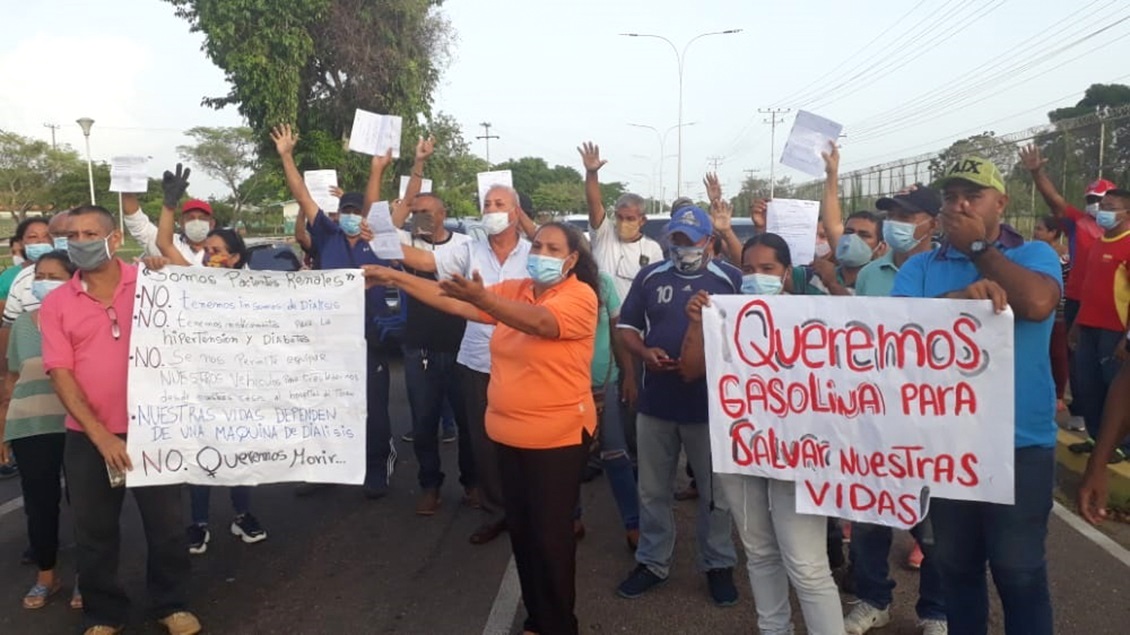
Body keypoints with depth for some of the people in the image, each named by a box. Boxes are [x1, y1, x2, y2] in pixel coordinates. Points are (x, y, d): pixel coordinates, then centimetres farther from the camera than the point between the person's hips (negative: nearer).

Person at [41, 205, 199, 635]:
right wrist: (100, 434, -15)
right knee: (94, 532, 13)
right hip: (88, 438, 1)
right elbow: (60, 374, -6)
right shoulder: (56, 303, -1)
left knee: (165, 523, 10)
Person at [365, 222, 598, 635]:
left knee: (550, 536, 2)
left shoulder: (580, 296, -14)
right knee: (520, 530, 16)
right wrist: (394, 278, -2)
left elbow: (539, 322, -32)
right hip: (510, 434, 7)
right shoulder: (514, 290, 6)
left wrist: (482, 298, -46)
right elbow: (453, 303, 3)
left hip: (557, 437, -7)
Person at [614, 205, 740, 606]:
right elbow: (627, 326, 9)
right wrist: (644, 353, -11)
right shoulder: (650, 277, 7)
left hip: (709, 402, -2)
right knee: (653, 489, 13)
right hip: (656, 400, 3)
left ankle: (718, 565, 27)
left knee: (714, 491, 10)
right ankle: (652, 561, 29)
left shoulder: (731, 280, -2)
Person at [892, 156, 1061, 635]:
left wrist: (979, 245, -10)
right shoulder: (920, 267, 6)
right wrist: (957, 297, -27)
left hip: (1020, 442, -2)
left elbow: (1037, 303, -20)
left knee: (1019, 571, 6)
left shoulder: (1035, 255, 2)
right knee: (956, 565, 16)